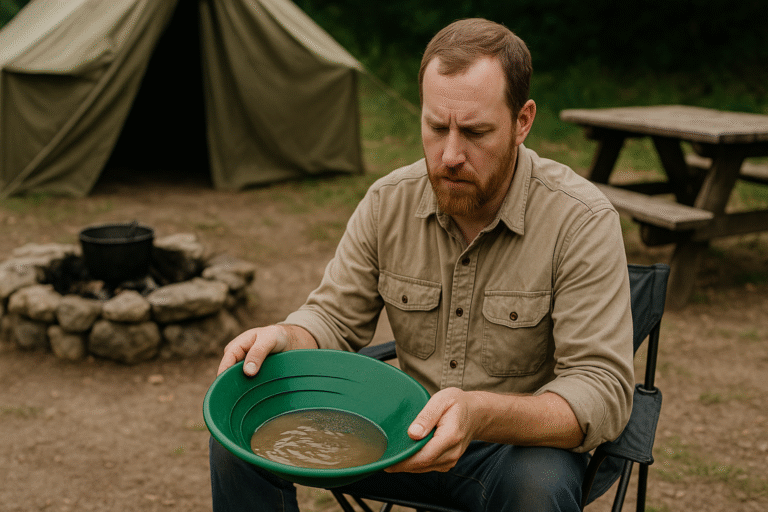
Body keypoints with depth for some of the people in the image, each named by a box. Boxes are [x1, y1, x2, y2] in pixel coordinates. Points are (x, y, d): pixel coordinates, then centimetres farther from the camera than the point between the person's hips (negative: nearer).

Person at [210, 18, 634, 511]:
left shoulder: (582, 221, -19)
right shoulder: (388, 202, -5)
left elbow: (602, 389, -24)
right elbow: (335, 318, 5)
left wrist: (481, 415, -42)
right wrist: (282, 339, -20)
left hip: (528, 439, -3)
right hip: (407, 433, 4)